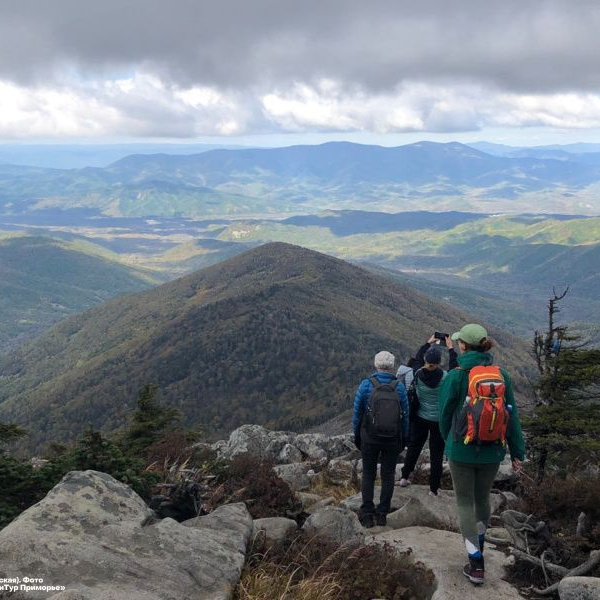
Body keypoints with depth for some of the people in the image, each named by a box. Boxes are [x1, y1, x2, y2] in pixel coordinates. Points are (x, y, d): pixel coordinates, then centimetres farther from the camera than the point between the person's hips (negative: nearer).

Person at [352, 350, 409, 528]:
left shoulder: (366, 385, -8)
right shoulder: (399, 387, -5)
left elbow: (357, 412, -3)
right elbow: (405, 415, 1)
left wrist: (356, 435, 8)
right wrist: (404, 438, 12)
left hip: (369, 438, -1)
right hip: (393, 440, 1)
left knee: (368, 475, 9)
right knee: (388, 475, 10)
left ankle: (367, 515, 8)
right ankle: (382, 514, 13)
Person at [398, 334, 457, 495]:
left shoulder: (417, 375, -13)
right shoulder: (445, 377, -20)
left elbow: (416, 359, 7)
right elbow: (455, 369, 2)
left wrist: (428, 343, 16)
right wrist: (450, 349, 6)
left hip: (420, 418, 2)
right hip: (439, 421, -2)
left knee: (414, 447, 21)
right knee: (436, 454, 7)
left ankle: (405, 477, 29)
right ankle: (433, 489, 13)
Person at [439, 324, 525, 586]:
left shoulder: (456, 376, -13)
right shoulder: (501, 375, -3)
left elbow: (445, 414, -3)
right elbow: (512, 416, 0)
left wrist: (448, 441, 17)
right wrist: (517, 452, 6)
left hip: (462, 449, -4)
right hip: (493, 451, 4)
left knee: (465, 503, 8)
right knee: (483, 498, 23)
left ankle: (476, 564, 7)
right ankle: (478, 542, 45)